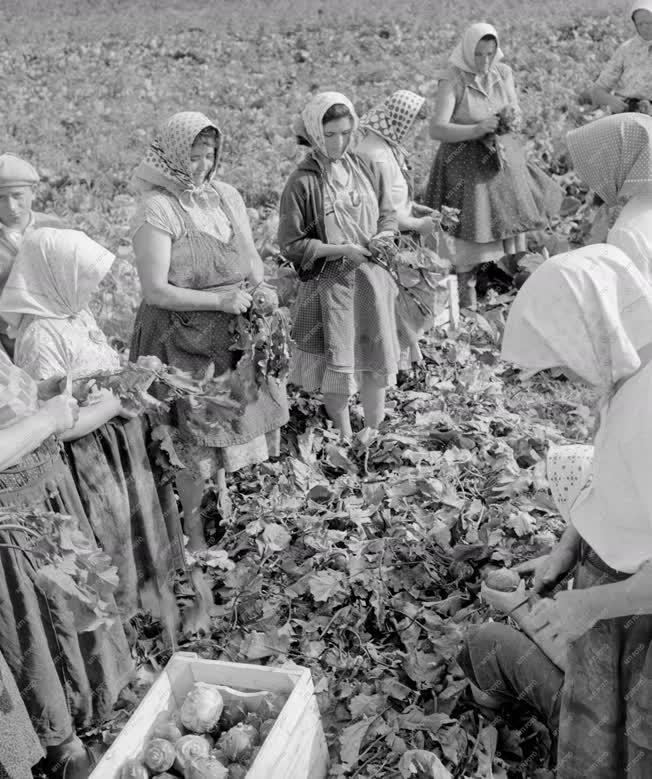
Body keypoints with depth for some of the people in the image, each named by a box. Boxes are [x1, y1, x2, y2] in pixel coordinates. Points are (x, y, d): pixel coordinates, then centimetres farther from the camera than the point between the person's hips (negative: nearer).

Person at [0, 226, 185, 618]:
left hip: (121, 440, 9)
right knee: (106, 537, 12)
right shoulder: (40, 338, -27)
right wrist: (120, 399, -22)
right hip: (89, 456, -8)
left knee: (138, 518, 25)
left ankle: (143, 587, 49)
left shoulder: (78, 312, -1)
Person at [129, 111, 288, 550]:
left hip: (236, 332, 6)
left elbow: (252, 257, 12)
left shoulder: (227, 196, 5)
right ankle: (192, 524, 22)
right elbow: (155, 290, -19)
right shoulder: (157, 209, -15)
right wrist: (219, 300, -22)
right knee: (195, 429, 2)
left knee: (234, 415, 16)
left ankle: (224, 496, 40)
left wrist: (260, 288, -8)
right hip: (184, 338, -6)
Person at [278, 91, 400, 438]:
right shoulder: (302, 183, -11)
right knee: (337, 368, 5)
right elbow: (291, 244, -11)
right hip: (328, 284, -4)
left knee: (376, 361, 11)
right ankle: (345, 439, 25)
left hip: (373, 279, 4)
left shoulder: (369, 171, 2)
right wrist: (341, 250, -18)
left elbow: (388, 215, 13)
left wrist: (384, 236, -10)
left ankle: (377, 433, 29)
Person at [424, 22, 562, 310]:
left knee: (514, 221, 13)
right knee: (470, 229, -6)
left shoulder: (503, 73, 2)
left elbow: (517, 114, 9)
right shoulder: (452, 82, -14)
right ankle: (465, 289, 8)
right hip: (467, 164, -5)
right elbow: (437, 129, -22)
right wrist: (477, 129, -34)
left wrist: (512, 120, -16)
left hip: (505, 158, 6)